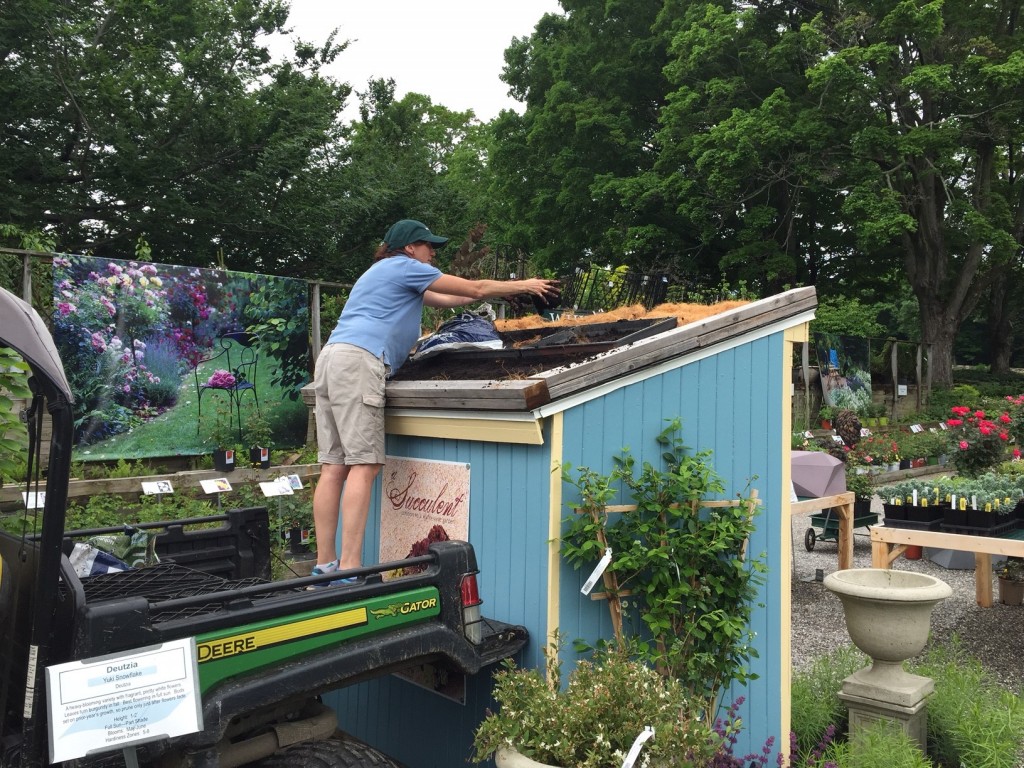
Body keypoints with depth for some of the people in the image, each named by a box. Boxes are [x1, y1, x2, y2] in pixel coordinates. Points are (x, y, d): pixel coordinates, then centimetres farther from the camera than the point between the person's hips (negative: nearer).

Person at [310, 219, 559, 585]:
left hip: (332, 357, 10)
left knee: (334, 467, 3)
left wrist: (505, 291, 39)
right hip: (358, 360, -10)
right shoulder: (404, 267, 6)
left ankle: (325, 565, 1)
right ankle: (349, 569, -17)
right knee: (364, 465, -13)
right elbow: (475, 289, 9)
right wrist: (523, 285, 22)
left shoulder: (386, 273, 34)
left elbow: (446, 300, 37)